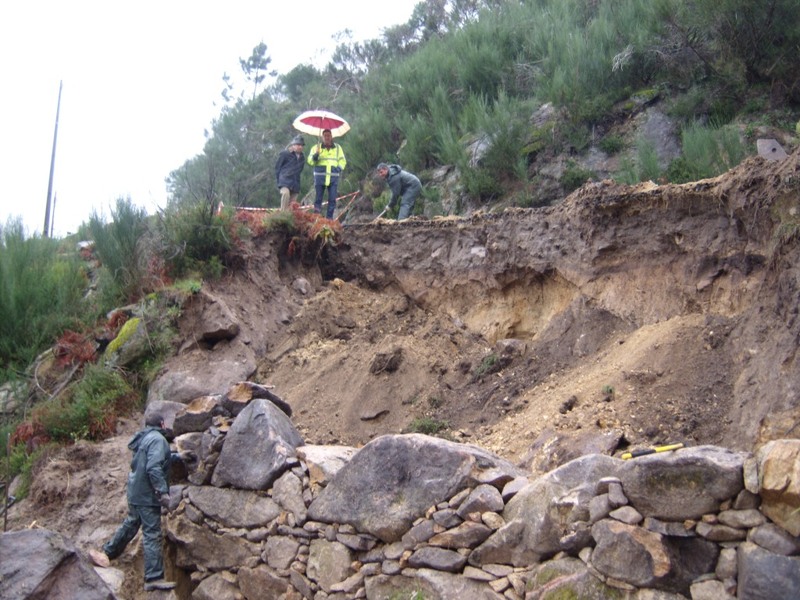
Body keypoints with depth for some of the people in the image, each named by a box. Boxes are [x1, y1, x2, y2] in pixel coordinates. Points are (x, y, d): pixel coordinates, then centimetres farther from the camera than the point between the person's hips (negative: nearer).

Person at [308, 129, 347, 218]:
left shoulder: (338, 148, 14)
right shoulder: (316, 147, 7)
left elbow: (343, 161, 18)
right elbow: (310, 161, -1)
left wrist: (339, 168, -1)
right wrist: (316, 154, -20)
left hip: (333, 177, 2)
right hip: (320, 177, -2)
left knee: (332, 199, -2)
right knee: (318, 199, -4)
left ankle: (330, 218, 4)